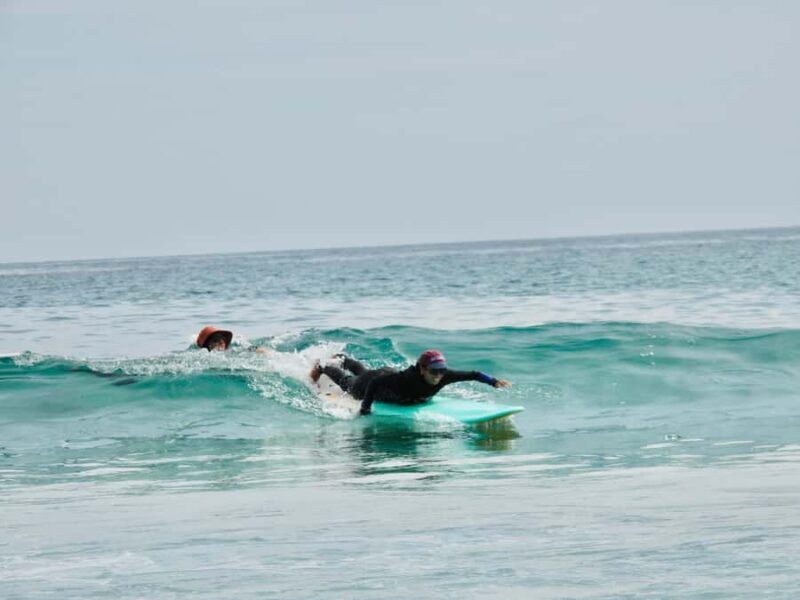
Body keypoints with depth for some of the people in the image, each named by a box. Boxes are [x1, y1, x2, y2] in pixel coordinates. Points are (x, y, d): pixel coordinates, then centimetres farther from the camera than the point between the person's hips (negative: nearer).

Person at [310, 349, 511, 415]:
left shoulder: (443, 376, -36)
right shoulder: (406, 379, -49)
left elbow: (473, 374, -33)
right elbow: (375, 383, -39)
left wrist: (493, 381, -46)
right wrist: (365, 409, -38)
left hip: (389, 375, 5)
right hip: (372, 382, -5)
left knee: (362, 372, 39)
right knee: (347, 382, 29)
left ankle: (342, 359, 68)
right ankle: (323, 367, 57)